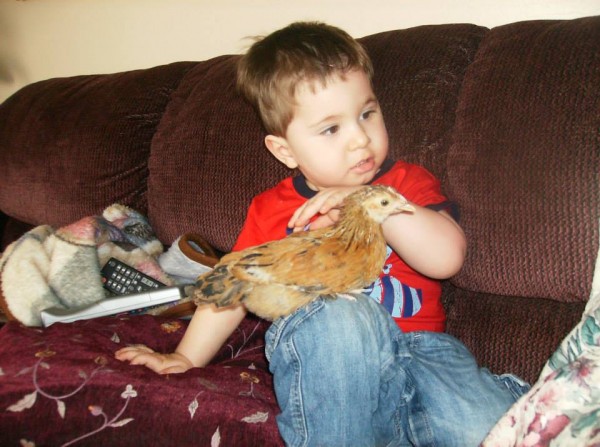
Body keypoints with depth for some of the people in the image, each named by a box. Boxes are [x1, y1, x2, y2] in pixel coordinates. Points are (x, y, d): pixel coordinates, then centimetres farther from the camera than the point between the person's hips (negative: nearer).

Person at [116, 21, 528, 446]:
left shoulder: (408, 182, 5)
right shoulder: (271, 211, 8)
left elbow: (447, 258, -11)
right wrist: (186, 357, 18)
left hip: (419, 348, 0)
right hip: (324, 365, 1)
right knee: (341, 313, -35)